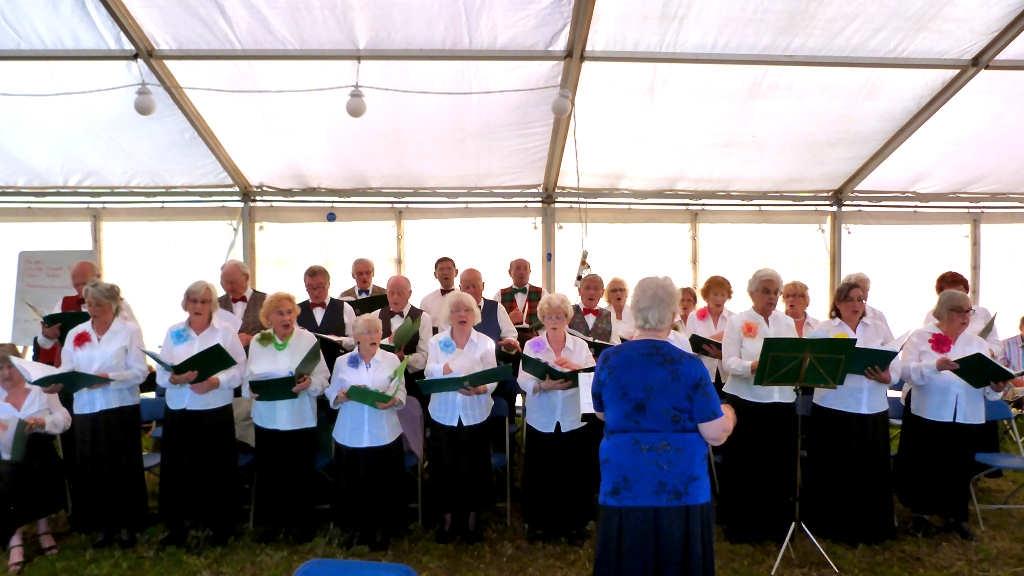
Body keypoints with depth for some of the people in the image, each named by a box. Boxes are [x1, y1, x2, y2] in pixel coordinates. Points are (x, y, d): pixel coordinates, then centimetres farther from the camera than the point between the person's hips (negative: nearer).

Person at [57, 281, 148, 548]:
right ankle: (103, 524, 20)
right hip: (86, 409, 4)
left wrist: (108, 378, -22)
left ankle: (126, 523, 17)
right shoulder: (76, 334, 10)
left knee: (123, 467, 3)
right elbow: (67, 370, 3)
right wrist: (56, 383, -17)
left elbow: (139, 372, -9)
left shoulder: (130, 330, -2)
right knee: (91, 469, 6)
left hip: (121, 408, -3)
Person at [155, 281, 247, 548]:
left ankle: (220, 527, 16)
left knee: (216, 471, 2)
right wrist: (176, 379, -17)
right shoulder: (173, 333, 8)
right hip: (178, 413, 3)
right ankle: (177, 527, 21)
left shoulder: (226, 331, 0)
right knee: (175, 470, 5)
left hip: (215, 413, -2)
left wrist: (215, 382, -20)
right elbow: (160, 374, 4)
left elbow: (239, 370, -5)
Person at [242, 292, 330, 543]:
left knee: (300, 473, 6)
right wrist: (251, 390, -14)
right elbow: (247, 377, 7)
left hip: (301, 420, -2)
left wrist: (309, 383, -25)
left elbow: (323, 377, -5)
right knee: (268, 472, 10)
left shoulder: (308, 339, -4)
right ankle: (270, 521, 26)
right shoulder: (257, 341, 4)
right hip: (267, 419, 2)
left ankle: (300, 523, 22)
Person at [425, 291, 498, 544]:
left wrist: (480, 389, -28)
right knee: (446, 465, 7)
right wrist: (444, 369, -33)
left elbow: (493, 378, -6)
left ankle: (472, 517, 25)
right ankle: (448, 517, 25)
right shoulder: (437, 341, 3)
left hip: (475, 414, -1)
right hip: (444, 414, 1)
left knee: (474, 465, 6)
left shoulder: (485, 343, 0)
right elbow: (429, 372, -10)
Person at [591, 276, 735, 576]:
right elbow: (716, 435, -9)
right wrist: (728, 416, 12)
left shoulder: (608, 360, -3)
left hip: (623, 488, 2)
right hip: (681, 490, -2)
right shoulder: (689, 365, -11)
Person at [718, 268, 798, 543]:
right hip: (746, 403, -4)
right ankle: (739, 524, 16)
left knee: (779, 465, 10)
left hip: (781, 403, 4)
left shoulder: (787, 323, 12)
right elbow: (729, 363, -11)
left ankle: (775, 522, 25)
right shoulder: (737, 321, -2)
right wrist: (753, 367, -29)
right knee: (743, 465, 3)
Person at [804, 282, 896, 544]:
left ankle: (870, 528, 23)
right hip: (834, 410, -3)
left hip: (873, 412, 3)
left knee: (872, 472, 6)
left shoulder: (879, 329, 12)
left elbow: (896, 368, 7)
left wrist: (885, 377, -15)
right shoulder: (823, 330, 3)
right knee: (834, 471, 3)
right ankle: (833, 526, 18)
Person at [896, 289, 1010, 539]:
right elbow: (907, 371, -13)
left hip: (967, 418, 3)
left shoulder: (978, 343, 11)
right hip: (928, 415, -3)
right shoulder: (921, 337, -1)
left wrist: (996, 387, -17)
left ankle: (955, 516, 28)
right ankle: (920, 512, 23)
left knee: (959, 468, 11)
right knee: (924, 466, 5)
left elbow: (988, 384, 5)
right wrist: (936, 366, -29)